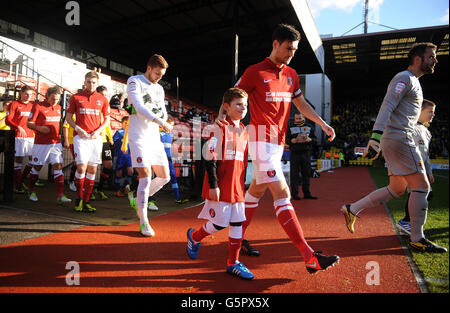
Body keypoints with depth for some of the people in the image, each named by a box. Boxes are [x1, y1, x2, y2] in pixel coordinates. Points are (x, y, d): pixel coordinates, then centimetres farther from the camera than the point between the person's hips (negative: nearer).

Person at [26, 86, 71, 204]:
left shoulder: (58, 107, 12)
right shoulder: (38, 106, -5)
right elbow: (29, 123, -5)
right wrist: (39, 128, -23)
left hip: (56, 142, 4)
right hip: (41, 143, -4)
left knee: (58, 166, -5)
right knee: (37, 167, 8)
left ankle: (60, 196, -8)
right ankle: (31, 191, 29)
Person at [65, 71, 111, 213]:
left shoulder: (102, 99, 9)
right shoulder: (76, 97, 6)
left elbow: (107, 119, 13)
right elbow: (68, 117, 9)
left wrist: (98, 131, -4)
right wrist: (78, 129, -8)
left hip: (96, 137, 2)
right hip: (80, 136, -2)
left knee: (92, 170, 4)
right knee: (81, 167, -13)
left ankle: (86, 201, 15)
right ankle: (79, 198, 8)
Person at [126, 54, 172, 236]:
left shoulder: (159, 89, 18)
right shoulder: (134, 81, -2)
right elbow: (139, 107, -16)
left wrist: (163, 118, -7)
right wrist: (160, 122, -24)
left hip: (154, 138, 7)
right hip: (139, 137, -7)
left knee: (164, 177, 6)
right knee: (146, 177, -13)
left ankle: (140, 199, 28)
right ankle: (143, 222, -2)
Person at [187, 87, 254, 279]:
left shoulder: (244, 131, 14)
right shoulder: (220, 128, -9)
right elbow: (210, 158, -13)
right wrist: (213, 185, -17)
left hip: (237, 186, 7)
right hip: (220, 187, -7)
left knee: (237, 223, 7)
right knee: (219, 223, 0)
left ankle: (233, 263, 19)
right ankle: (194, 237, 30)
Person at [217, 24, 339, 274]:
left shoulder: (291, 74, 15)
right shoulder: (255, 72, -5)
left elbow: (301, 104, 23)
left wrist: (322, 123, 13)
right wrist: (219, 123, -16)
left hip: (278, 141, 9)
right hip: (261, 139, -8)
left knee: (257, 190, 15)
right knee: (282, 193, -13)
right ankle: (310, 257, -14)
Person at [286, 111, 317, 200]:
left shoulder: (309, 127, 14)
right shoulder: (291, 128, 10)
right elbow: (287, 139, 1)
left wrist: (309, 139, -14)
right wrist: (293, 140, -20)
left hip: (306, 153, 2)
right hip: (295, 153, -2)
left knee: (306, 173, 4)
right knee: (294, 174, -4)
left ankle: (306, 193, 12)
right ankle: (294, 194, 0)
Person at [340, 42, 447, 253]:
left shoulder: (413, 82, 25)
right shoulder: (404, 78, -6)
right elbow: (387, 107, -21)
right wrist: (376, 136, -33)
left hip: (395, 141, 10)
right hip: (399, 139, -10)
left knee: (396, 189, 10)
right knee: (421, 186, -6)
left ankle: (352, 209, 12)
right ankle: (417, 239, 2)